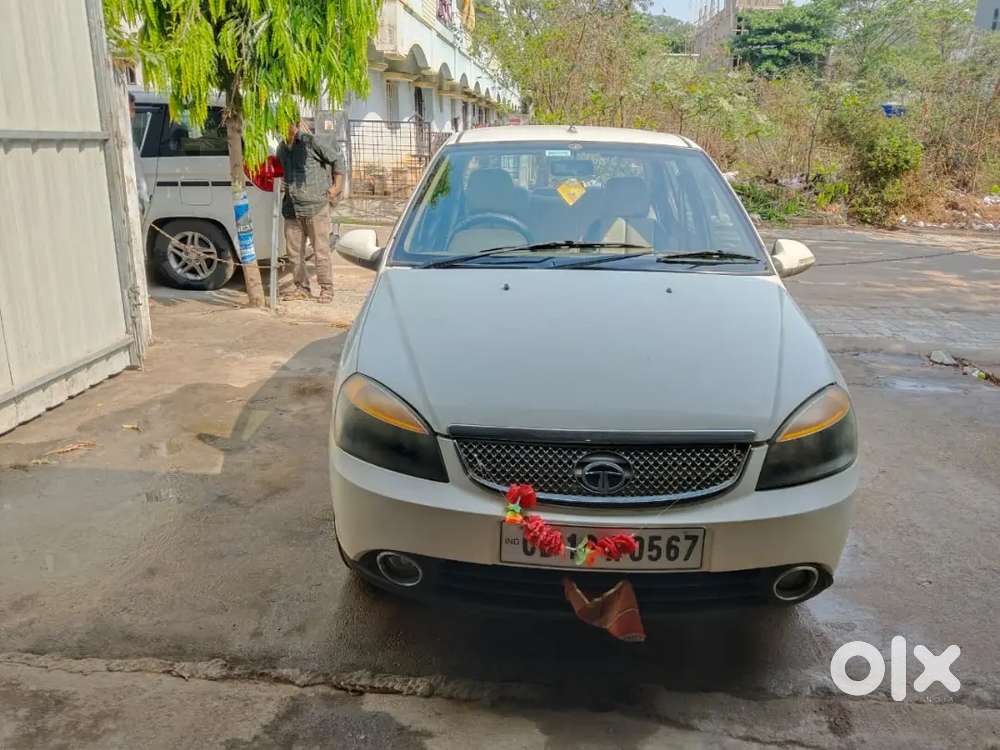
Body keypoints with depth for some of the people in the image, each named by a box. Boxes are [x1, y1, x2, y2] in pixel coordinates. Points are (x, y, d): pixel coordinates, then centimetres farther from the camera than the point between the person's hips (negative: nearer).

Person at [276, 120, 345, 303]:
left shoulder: (313, 140, -7)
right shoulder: (282, 147, 13)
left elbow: (337, 159, -1)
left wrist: (337, 187, -1)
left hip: (315, 206, -7)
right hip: (291, 208, 7)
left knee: (321, 250, -3)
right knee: (294, 251, 9)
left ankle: (326, 289, 6)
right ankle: (302, 288, 19)